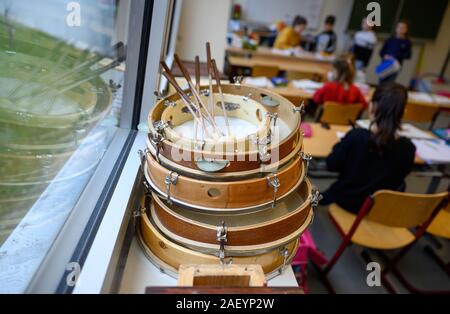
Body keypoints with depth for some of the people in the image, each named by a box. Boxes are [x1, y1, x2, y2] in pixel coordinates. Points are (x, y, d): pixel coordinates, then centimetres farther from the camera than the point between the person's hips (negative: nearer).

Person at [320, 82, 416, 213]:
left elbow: (332, 165, -14)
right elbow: (398, 180, 0)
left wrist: (341, 146, 2)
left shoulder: (356, 136, -29)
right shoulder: (408, 147, -20)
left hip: (348, 200, -2)